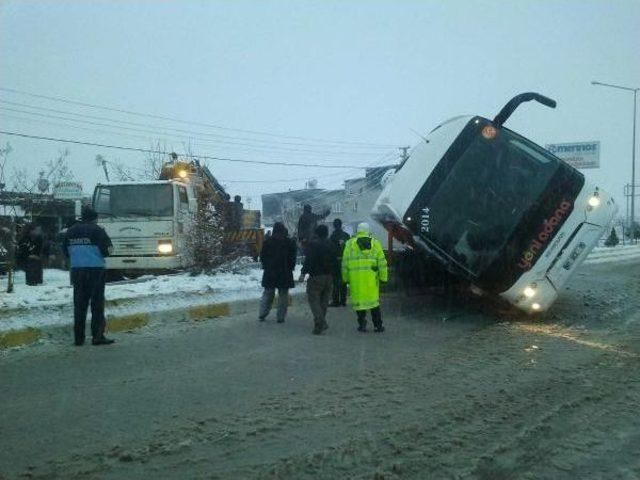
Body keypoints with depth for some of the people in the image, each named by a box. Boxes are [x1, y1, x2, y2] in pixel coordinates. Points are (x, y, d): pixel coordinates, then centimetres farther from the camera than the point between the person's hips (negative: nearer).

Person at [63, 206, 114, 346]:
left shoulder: (70, 231, 10)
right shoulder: (97, 230, -8)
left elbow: (66, 251, 14)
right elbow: (106, 250, -12)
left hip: (76, 270, 5)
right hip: (95, 270, -5)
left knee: (79, 303, 9)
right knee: (97, 303, 0)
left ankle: (79, 337, 10)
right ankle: (97, 336, -3)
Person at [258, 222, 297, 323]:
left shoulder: (267, 241, -3)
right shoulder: (289, 242, -7)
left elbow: (262, 256, 3)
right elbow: (292, 258, -3)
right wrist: (290, 268, 9)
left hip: (269, 272, 2)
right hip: (285, 273, -2)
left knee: (267, 293, 13)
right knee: (283, 295, 6)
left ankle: (262, 315, 12)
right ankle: (280, 317, 6)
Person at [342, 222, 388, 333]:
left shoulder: (350, 243, 5)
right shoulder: (375, 243, 8)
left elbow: (345, 262, 3)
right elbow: (382, 261, 3)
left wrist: (345, 277, 9)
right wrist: (383, 277, 6)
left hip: (355, 277, -1)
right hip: (371, 277, 1)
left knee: (359, 300, 7)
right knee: (373, 299, 11)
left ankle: (362, 324, 6)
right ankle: (378, 325, 12)